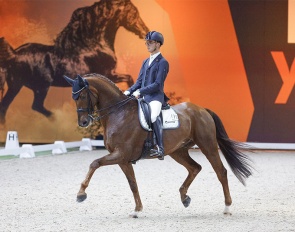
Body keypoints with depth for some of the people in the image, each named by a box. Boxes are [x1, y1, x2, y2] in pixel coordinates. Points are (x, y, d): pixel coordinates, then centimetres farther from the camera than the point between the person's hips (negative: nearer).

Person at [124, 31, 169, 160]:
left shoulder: (163, 62, -5)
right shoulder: (146, 62, 20)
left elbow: (158, 84, -13)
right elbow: (139, 81, 19)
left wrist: (140, 92, -19)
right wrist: (129, 91, 2)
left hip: (155, 97, -9)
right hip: (142, 97, 9)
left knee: (153, 115, -35)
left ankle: (160, 148, -37)